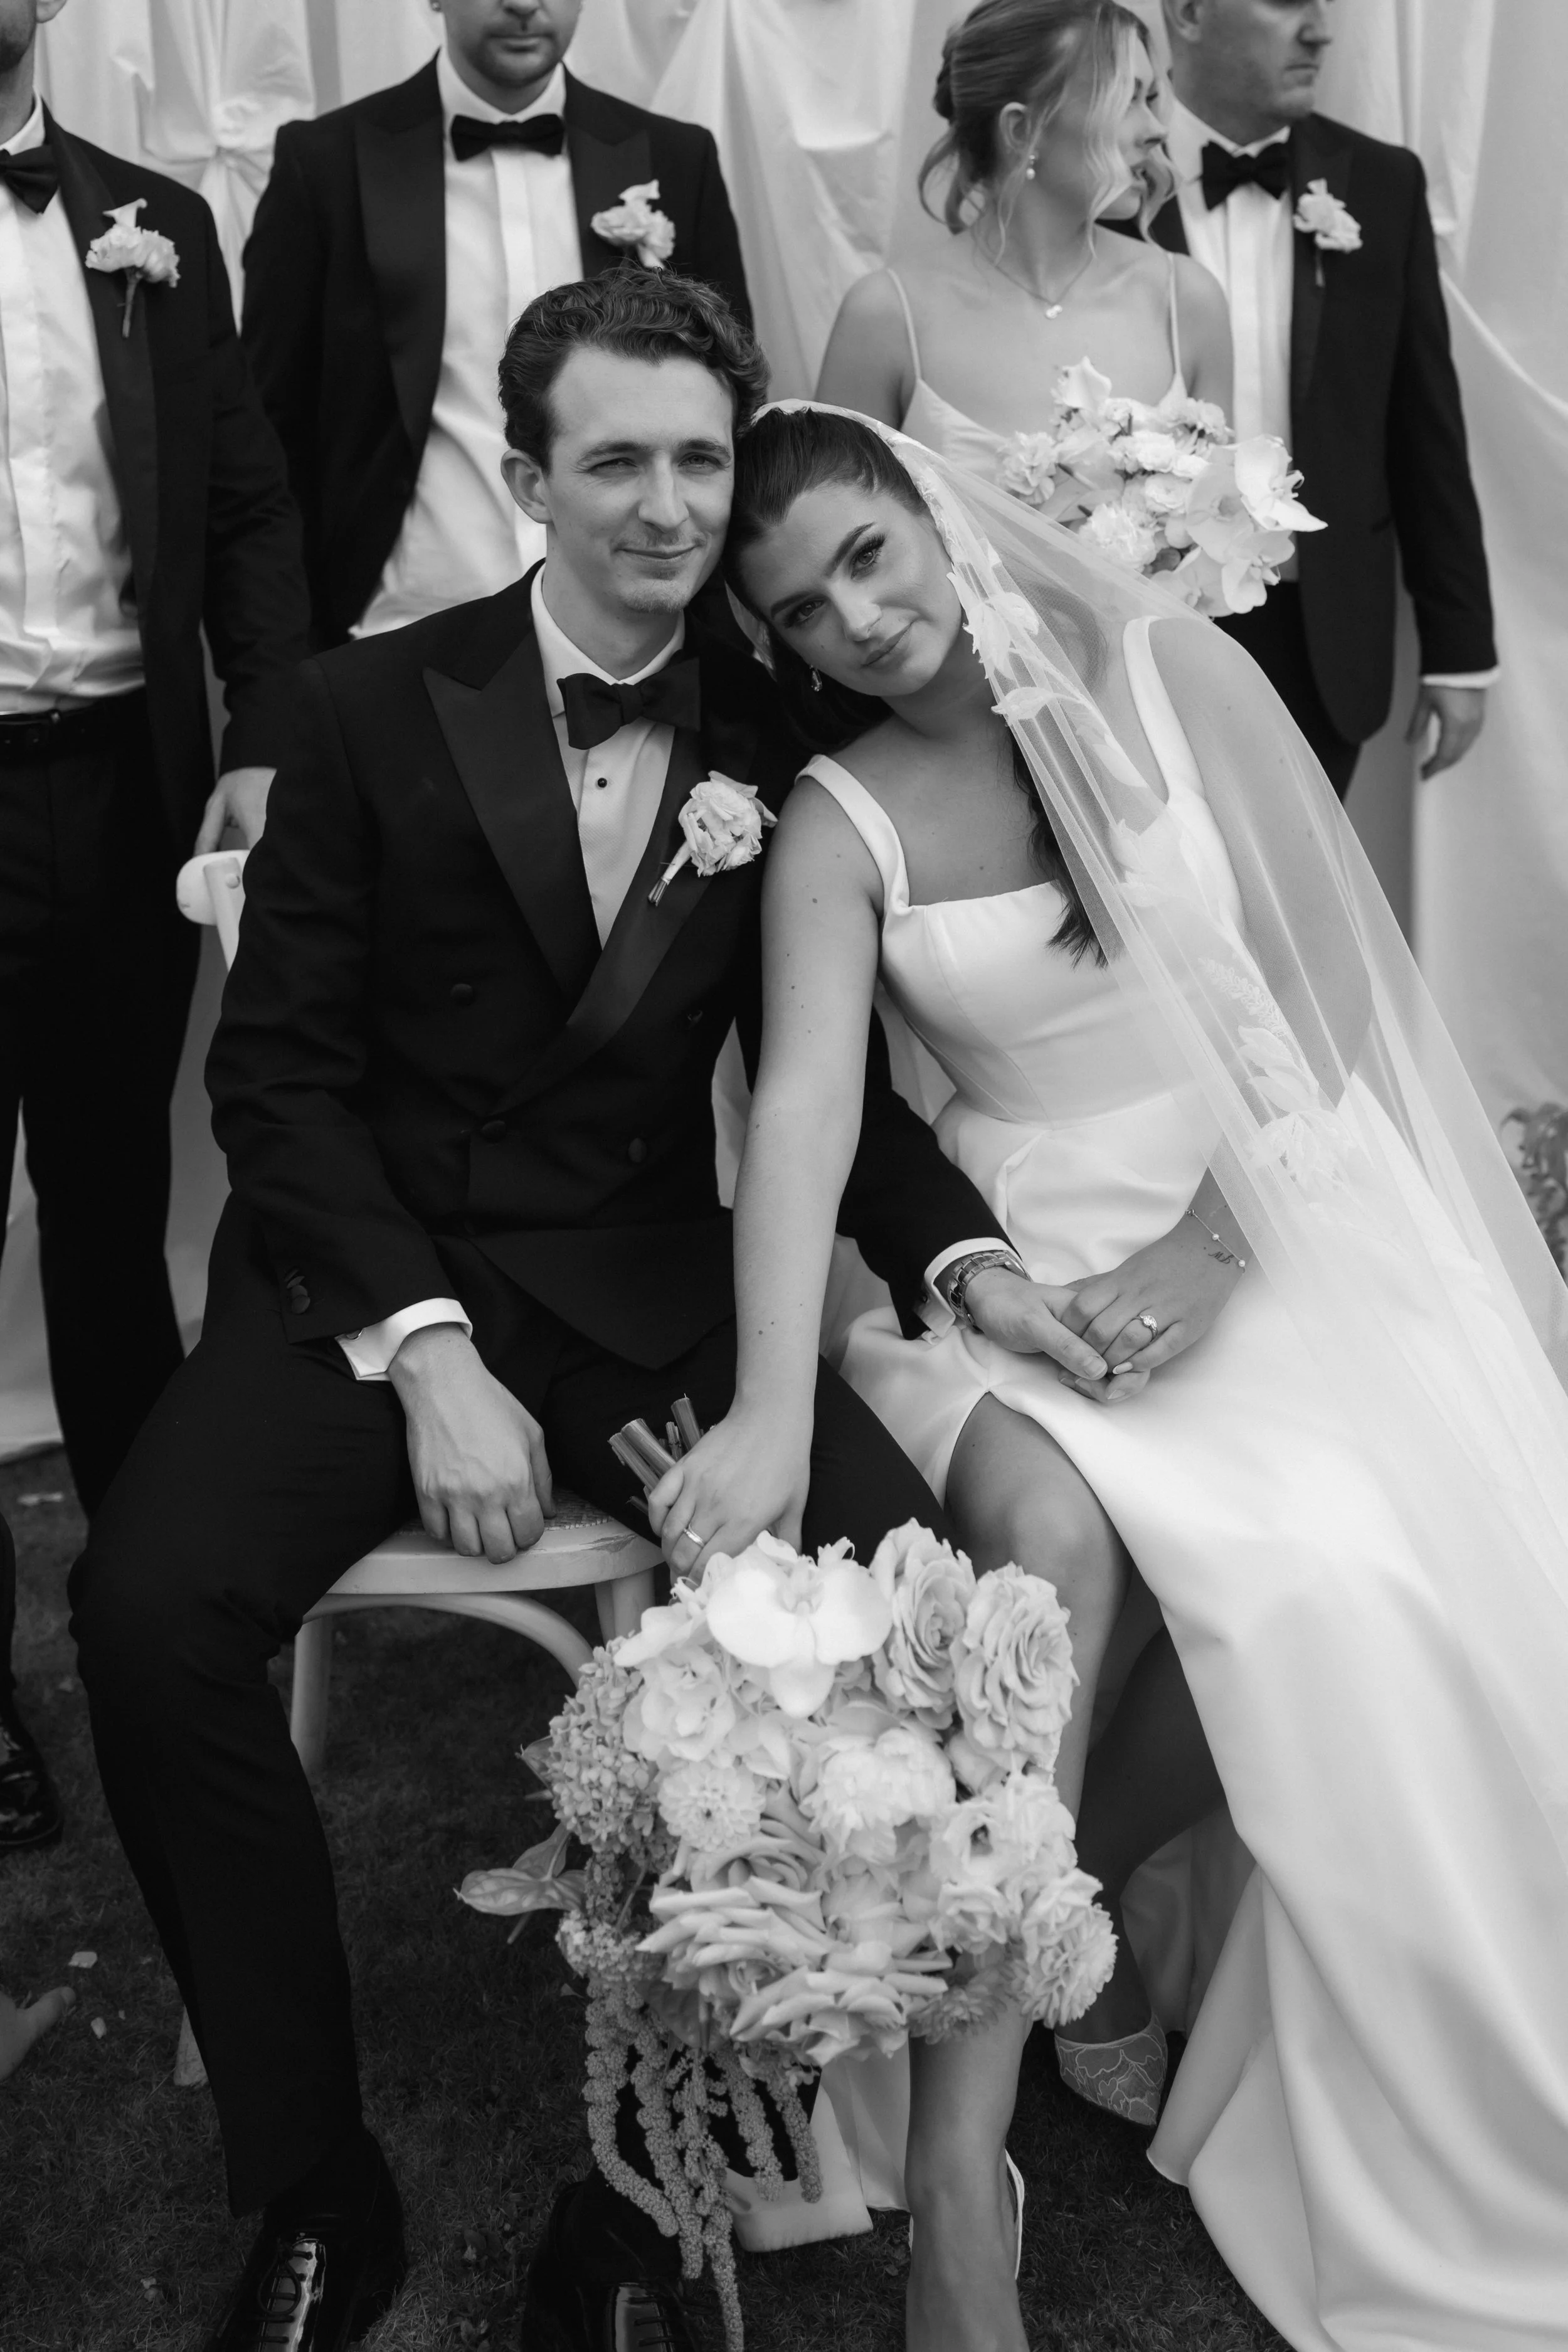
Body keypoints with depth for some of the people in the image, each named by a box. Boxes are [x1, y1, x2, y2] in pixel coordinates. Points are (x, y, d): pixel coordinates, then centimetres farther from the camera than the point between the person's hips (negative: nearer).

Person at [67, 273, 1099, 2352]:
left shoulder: (782, 743, 6)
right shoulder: (374, 708, 0)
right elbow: (276, 1066, -3)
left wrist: (963, 1257, -10)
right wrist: (427, 1351, -16)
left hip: (653, 1287, 2)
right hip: (369, 1272, -1)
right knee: (152, 1610, -27)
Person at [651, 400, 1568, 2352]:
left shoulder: (1168, 669, 0)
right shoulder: (836, 825, -1)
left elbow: (1323, 970, 0)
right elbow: (804, 1108, -16)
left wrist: (1216, 1240, -11)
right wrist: (770, 1408, -31)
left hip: (1289, 1213, 2)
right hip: (1035, 1255, -1)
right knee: (1046, 1533, -31)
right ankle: (955, 2189, -23)